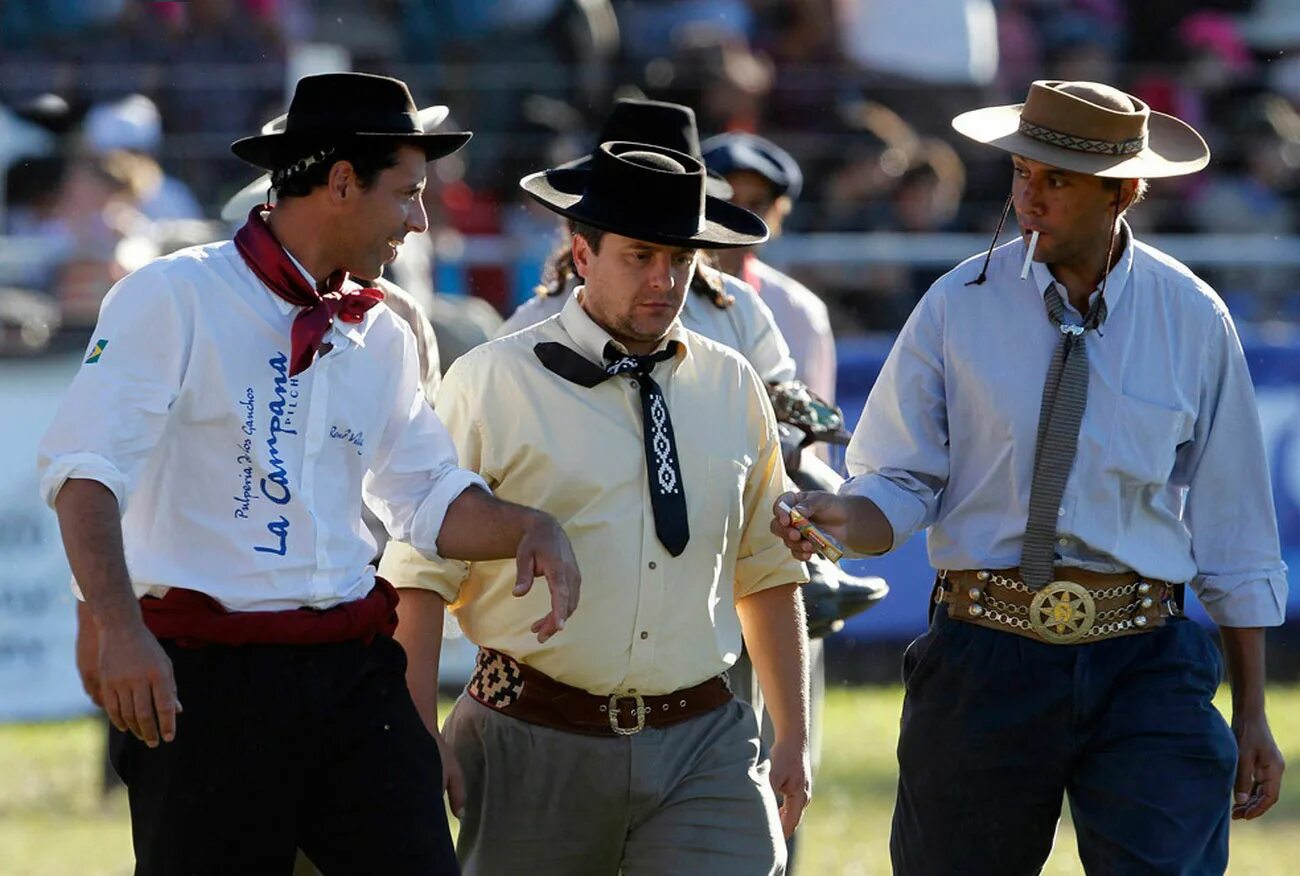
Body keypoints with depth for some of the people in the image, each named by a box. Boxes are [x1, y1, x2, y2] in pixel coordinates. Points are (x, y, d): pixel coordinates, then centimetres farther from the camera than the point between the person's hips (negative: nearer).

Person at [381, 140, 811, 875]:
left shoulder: (732, 387, 11)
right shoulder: (496, 382, -3)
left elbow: (768, 573, 18)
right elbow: (420, 574, -5)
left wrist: (794, 738, 16)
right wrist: (421, 748, -11)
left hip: (702, 746, 3)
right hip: (538, 749, -3)